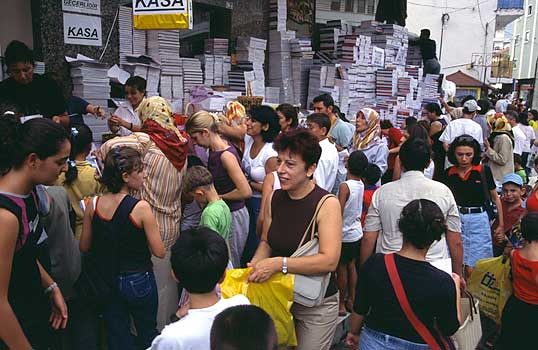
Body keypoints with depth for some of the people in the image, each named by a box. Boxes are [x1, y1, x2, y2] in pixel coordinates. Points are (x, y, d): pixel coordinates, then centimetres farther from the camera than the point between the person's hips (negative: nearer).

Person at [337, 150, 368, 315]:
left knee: (341, 269, 6)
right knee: (351, 266, 18)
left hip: (344, 235, -7)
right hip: (356, 233, 7)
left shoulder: (345, 186, -23)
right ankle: (351, 300, 30)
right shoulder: (361, 184, -4)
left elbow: (339, 213, -24)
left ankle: (341, 305, 17)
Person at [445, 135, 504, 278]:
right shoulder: (448, 174, 1)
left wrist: (501, 224, 8)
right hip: (455, 220, 2)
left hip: (478, 220, -1)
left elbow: (495, 198, 7)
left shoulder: (484, 171, -3)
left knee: (471, 270, -2)